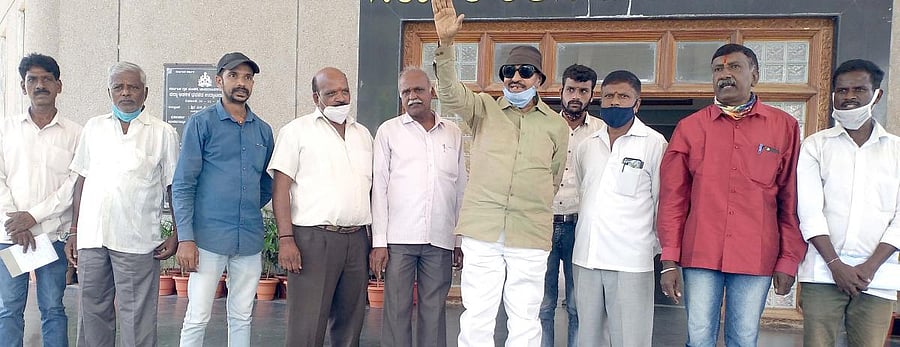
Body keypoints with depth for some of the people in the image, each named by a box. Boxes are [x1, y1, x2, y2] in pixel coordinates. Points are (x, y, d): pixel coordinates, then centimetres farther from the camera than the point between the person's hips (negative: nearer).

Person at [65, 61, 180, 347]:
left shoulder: (163, 133, 2)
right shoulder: (93, 127, 12)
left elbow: (175, 188, 2)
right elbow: (82, 181, 14)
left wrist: (176, 236, -4)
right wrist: (74, 232, 10)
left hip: (137, 240, -3)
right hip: (91, 237, 4)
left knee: (137, 318, 2)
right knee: (92, 313, 12)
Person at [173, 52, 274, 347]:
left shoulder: (263, 130, 11)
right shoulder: (201, 123, -2)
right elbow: (183, 184, -6)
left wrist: (248, 210, 9)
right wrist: (185, 238, -12)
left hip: (250, 241, 4)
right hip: (209, 238, -4)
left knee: (242, 317, 12)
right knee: (198, 318, 0)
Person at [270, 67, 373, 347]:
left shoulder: (363, 134, 17)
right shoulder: (297, 131, 2)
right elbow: (281, 187, -4)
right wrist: (286, 239, -13)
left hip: (357, 239, 5)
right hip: (314, 238, -5)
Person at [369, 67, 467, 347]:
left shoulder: (453, 133, 11)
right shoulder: (388, 131, 6)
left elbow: (461, 188, 13)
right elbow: (379, 187, 3)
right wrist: (378, 242, -3)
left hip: (441, 240, 2)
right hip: (398, 239, -1)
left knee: (434, 311, 6)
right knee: (397, 310, 2)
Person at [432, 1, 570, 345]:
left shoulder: (557, 125, 9)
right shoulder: (485, 108, 7)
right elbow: (450, 93, -11)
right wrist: (446, 42, -25)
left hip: (531, 238, 1)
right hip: (481, 232, 0)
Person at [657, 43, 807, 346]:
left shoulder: (785, 127, 4)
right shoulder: (690, 127, 3)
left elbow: (791, 201, 6)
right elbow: (673, 198, 3)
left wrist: (788, 261, 4)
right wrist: (669, 260, 0)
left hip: (757, 259, 0)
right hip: (701, 255, 0)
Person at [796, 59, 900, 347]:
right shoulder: (815, 145, 6)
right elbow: (809, 212, -3)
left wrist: (870, 267, -7)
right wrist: (836, 264, -10)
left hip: (876, 277, 1)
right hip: (823, 273, -1)